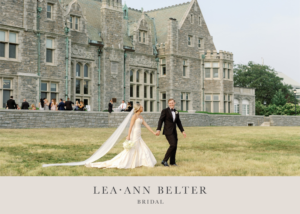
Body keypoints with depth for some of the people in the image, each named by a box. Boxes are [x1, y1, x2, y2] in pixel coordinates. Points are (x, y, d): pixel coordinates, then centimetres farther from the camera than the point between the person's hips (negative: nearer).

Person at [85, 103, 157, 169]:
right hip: (134, 135, -9)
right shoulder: (134, 116, -11)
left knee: (143, 149, 7)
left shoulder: (140, 116, 15)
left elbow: (146, 125, 16)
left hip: (138, 136, 9)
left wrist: (153, 132, 13)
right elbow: (131, 126, -17)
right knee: (130, 151, -7)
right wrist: (128, 136, -22)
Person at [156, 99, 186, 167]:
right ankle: (164, 160, -9)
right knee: (173, 145, -18)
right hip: (168, 131, -7)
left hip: (174, 131, 7)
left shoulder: (176, 112, 14)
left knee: (175, 146, 5)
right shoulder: (165, 111, -4)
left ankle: (172, 162, 15)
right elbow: (161, 121, -9)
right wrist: (158, 130, -19)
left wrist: (182, 131, 12)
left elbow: (178, 122, 18)